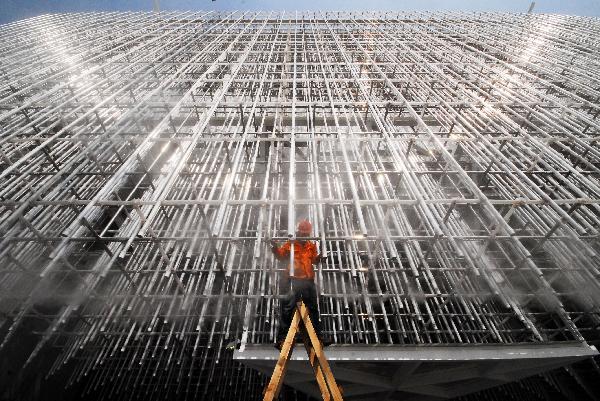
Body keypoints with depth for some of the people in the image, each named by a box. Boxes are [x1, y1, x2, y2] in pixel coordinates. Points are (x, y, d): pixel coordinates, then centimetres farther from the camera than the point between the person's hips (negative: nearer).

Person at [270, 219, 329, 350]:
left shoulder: (311, 246, 12)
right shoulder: (290, 244, 2)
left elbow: (314, 260, 7)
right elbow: (280, 256, -3)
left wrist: (319, 257, -15)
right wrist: (275, 247, -20)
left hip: (309, 280, 4)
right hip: (294, 280, -4)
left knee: (313, 309, 12)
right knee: (288, 309, -5)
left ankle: (317, 337, 26)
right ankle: (281, 339, 3)